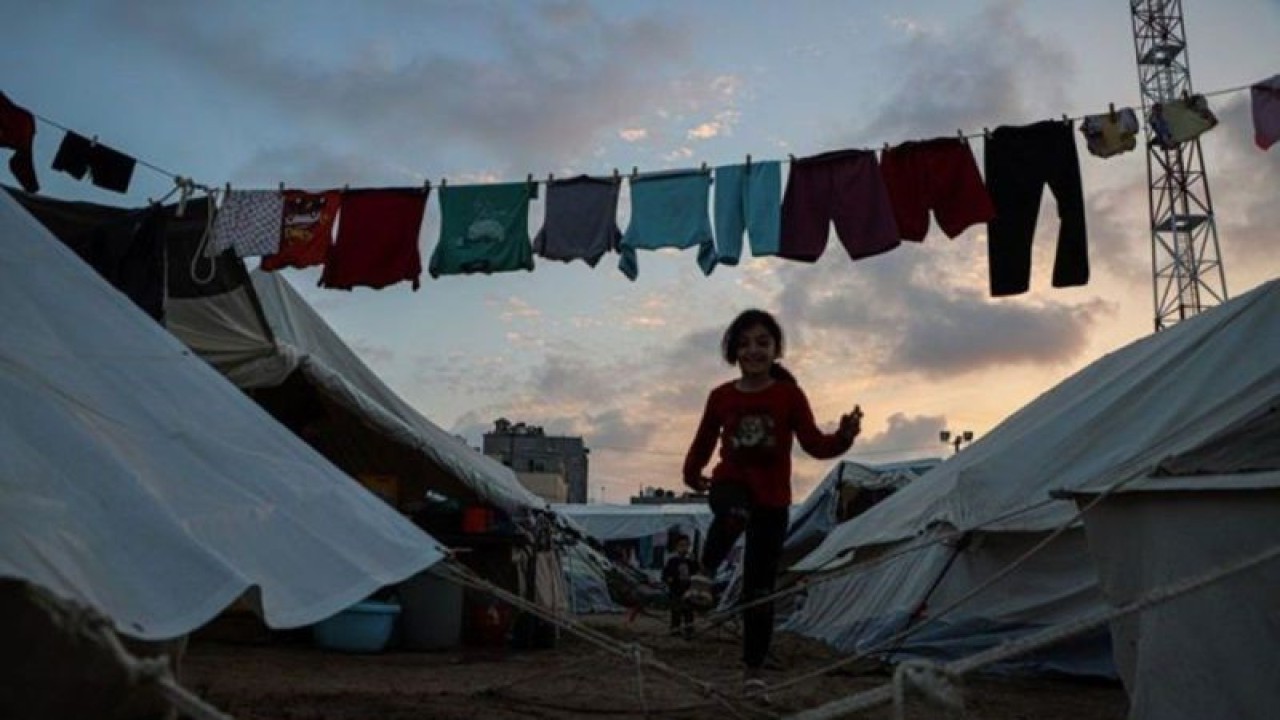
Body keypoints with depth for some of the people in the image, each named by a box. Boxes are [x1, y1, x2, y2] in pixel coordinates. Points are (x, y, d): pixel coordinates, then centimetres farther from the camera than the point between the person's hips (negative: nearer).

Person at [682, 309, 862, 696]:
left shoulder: (789, 394, -4)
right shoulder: (721, 397, 0)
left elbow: (814, 443, -11)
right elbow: (704, 440, 12)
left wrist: (844, 436, -29)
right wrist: (693, 473, -1)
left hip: (772, 499, 0)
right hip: (730, 483, 0)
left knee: (759, 589, 3)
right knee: (735, 513, -41)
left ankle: (753, 670, 17)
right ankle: (705, 574, -19)